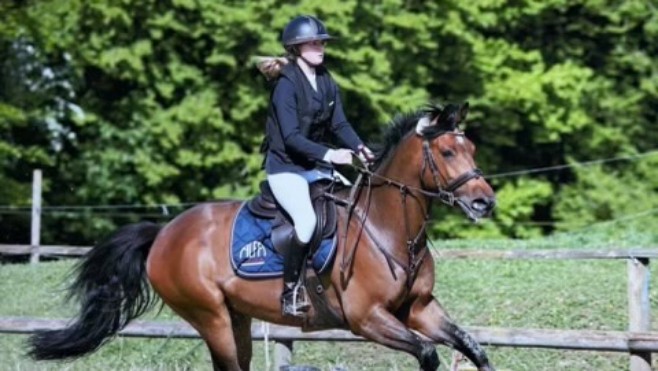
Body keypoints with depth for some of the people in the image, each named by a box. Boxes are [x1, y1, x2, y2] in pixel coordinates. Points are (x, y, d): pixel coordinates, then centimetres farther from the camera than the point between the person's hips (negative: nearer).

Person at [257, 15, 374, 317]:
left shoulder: (327, 82, 8)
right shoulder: (286, 85, -14)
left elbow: (339, 124, 6)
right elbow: (291, 137, -21)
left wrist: (359, 148, -13)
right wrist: (328, 154, -32)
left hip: (318, 167, 8)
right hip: (286, 168, -8)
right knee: (307, 220, -29)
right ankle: (290, 293, -19)